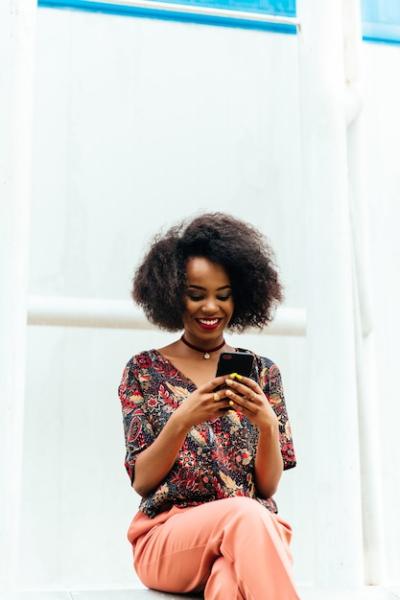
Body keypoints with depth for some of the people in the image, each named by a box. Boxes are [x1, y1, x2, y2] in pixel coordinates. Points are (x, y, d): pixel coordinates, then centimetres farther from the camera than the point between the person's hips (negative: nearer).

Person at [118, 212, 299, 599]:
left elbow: (268, 486, 7)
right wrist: (183, 420, -17)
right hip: (167, 536, 0)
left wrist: (267, 424, -14)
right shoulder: (144, 370, 8)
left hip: (252, 531, 0)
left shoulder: (262, 372, 12)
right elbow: (141, 481, 1)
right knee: (244, 515, -36)